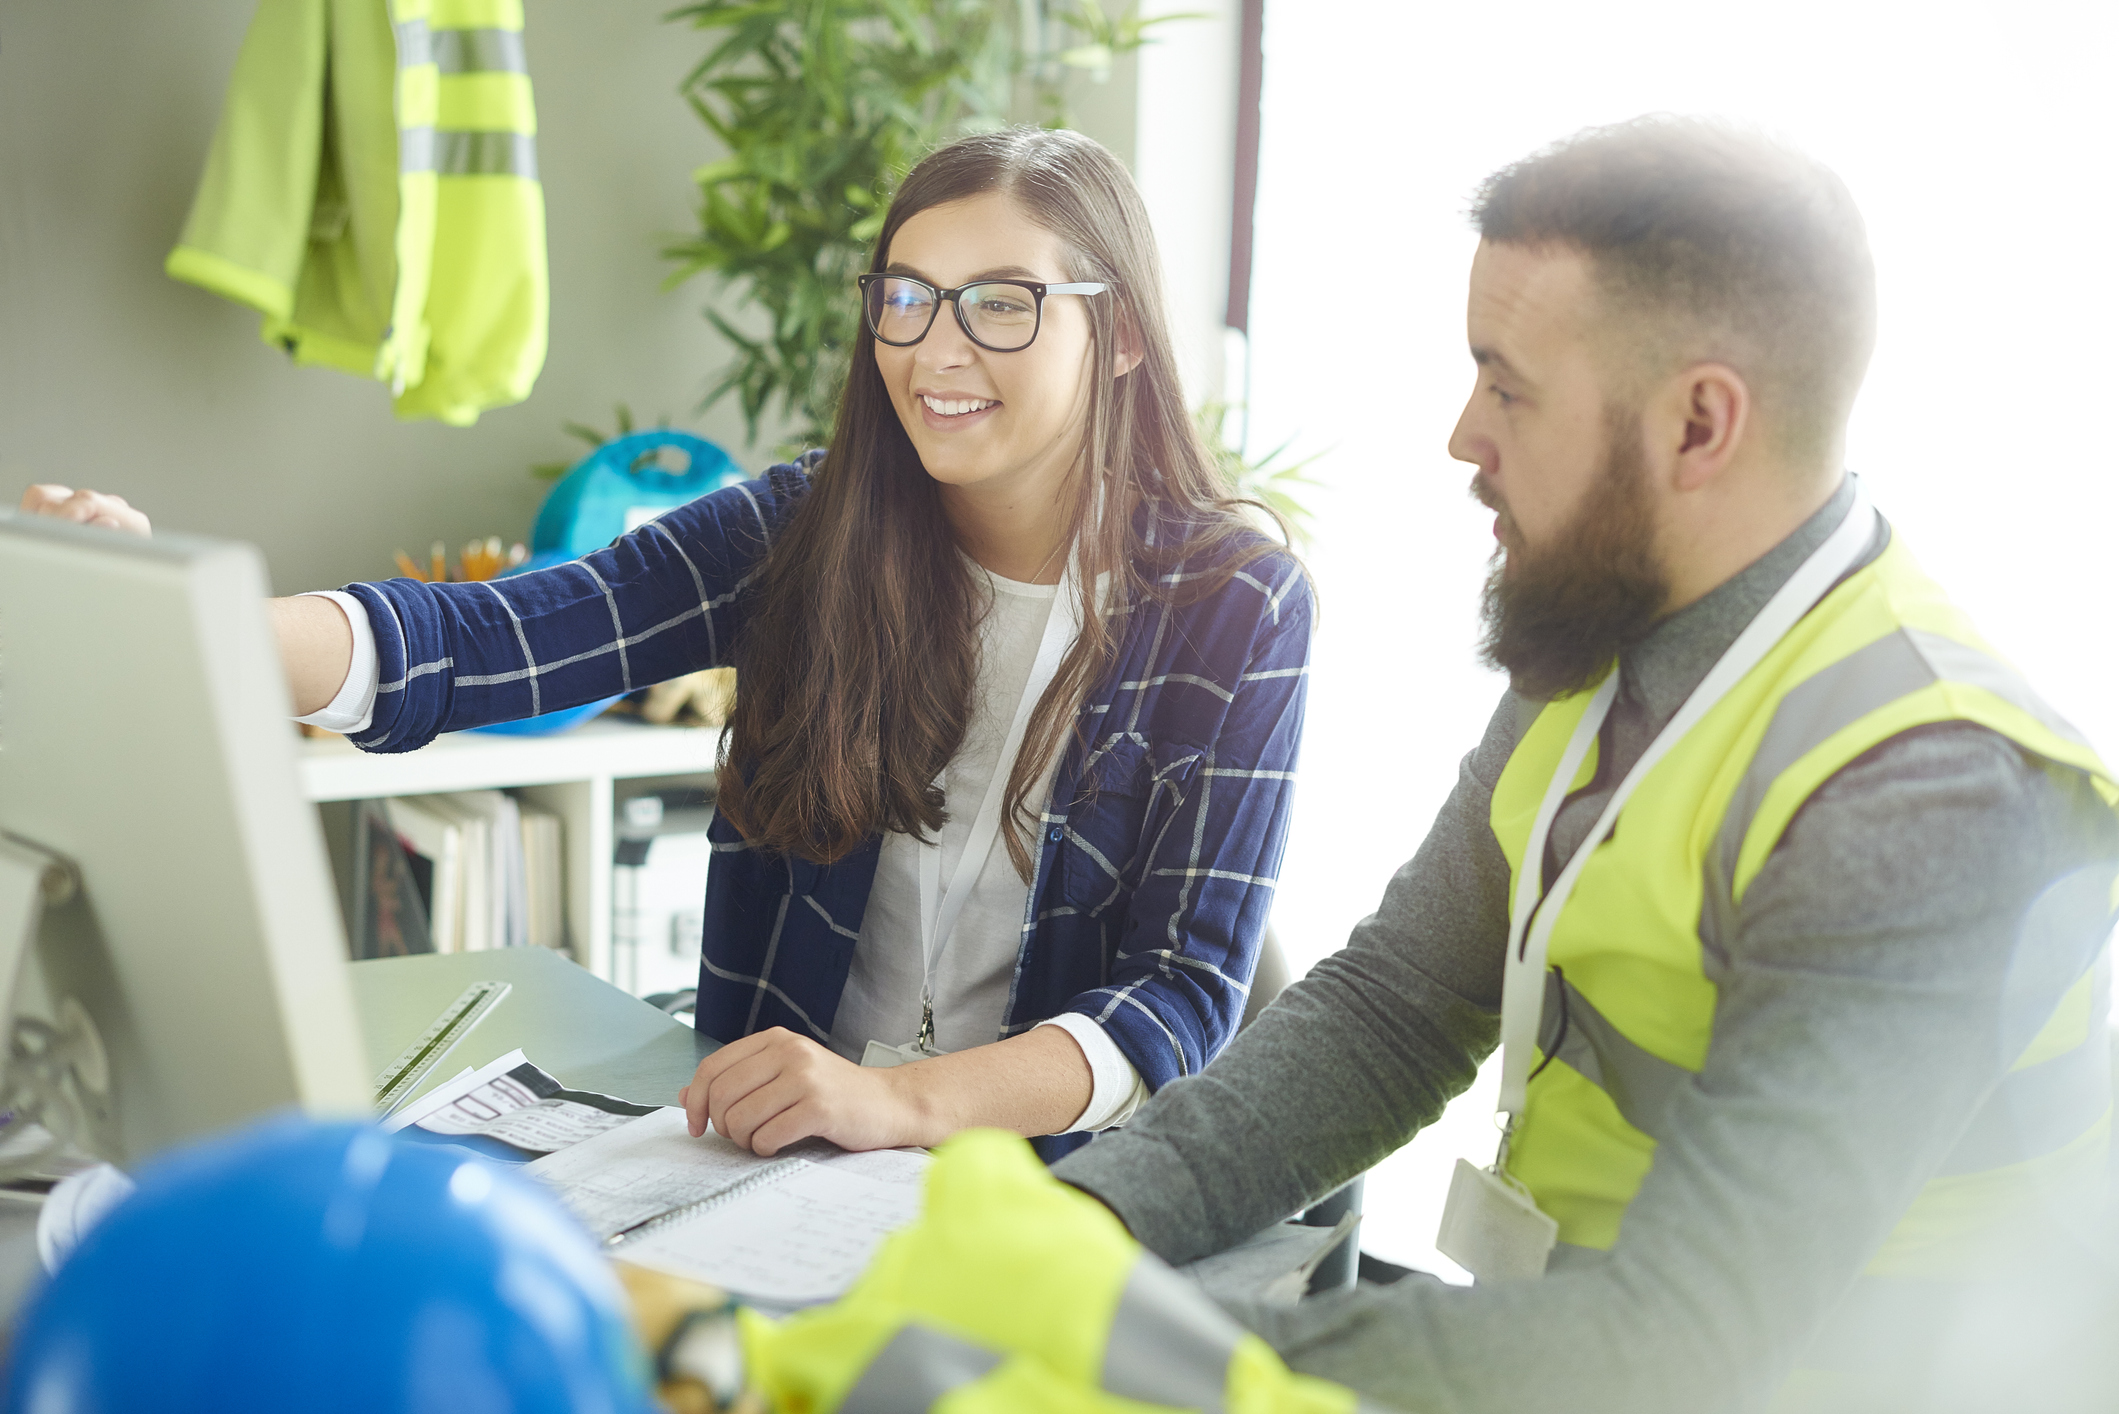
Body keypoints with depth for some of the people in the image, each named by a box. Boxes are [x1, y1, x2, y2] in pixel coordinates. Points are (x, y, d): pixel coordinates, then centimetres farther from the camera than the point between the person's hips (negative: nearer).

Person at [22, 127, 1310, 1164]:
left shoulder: (1234, 610, -5)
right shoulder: (803, 534, 1)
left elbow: (1189, 995, -10)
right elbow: (482, 644, -11)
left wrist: (901, 1100, -27)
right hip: (769, 1143, 3)